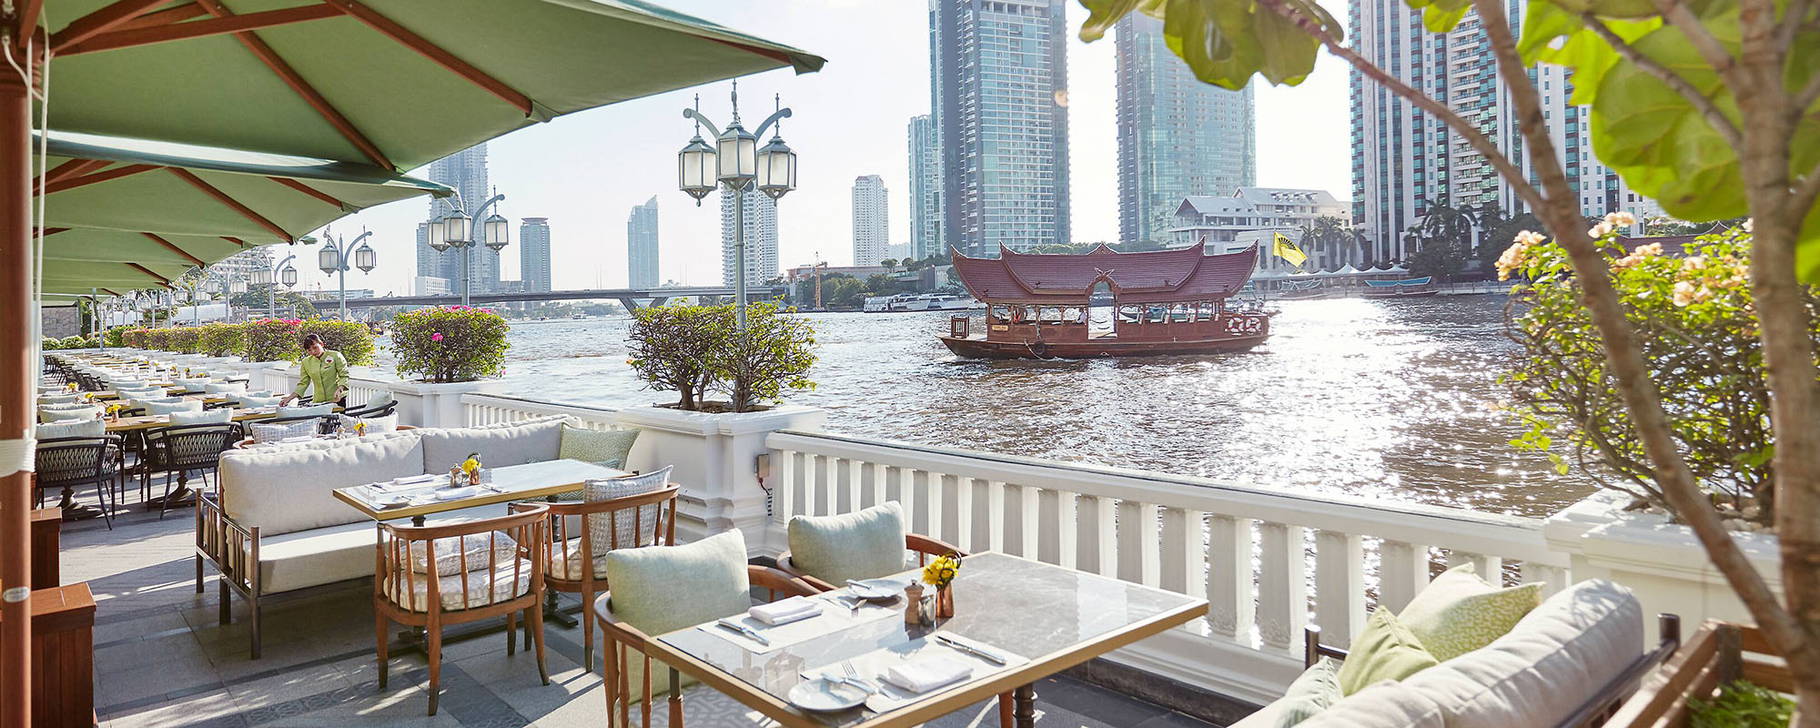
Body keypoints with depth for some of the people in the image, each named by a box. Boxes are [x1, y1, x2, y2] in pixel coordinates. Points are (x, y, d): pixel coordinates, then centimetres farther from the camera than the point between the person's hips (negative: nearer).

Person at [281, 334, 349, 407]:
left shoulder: (335, 356, -2)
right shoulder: (306, 362, 8)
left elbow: (344, 375, -5)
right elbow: (303, 384, 9)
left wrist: (339, 389, -23)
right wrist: (290, 397, -3)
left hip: (337, 399, -3)